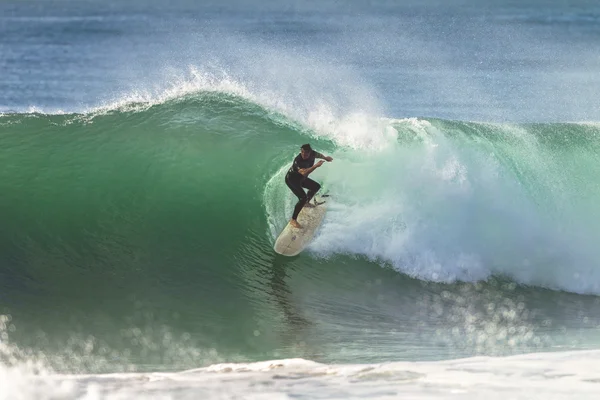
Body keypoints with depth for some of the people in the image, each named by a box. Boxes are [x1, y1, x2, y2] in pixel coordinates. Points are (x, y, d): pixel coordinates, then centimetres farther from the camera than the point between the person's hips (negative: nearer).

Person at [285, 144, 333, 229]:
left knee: (316, 186, 26)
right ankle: (293, 220, -23)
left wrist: (325, 157, 29)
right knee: (302, 197, -26)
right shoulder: (298, 160, -39)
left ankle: (306, 202, 50)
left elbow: (318, 154, 10)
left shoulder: (312, 154, -17)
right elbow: (304, 172, -54)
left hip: (301, 178, 9)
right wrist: (315, 166, -58)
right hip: (291, 179, -9)